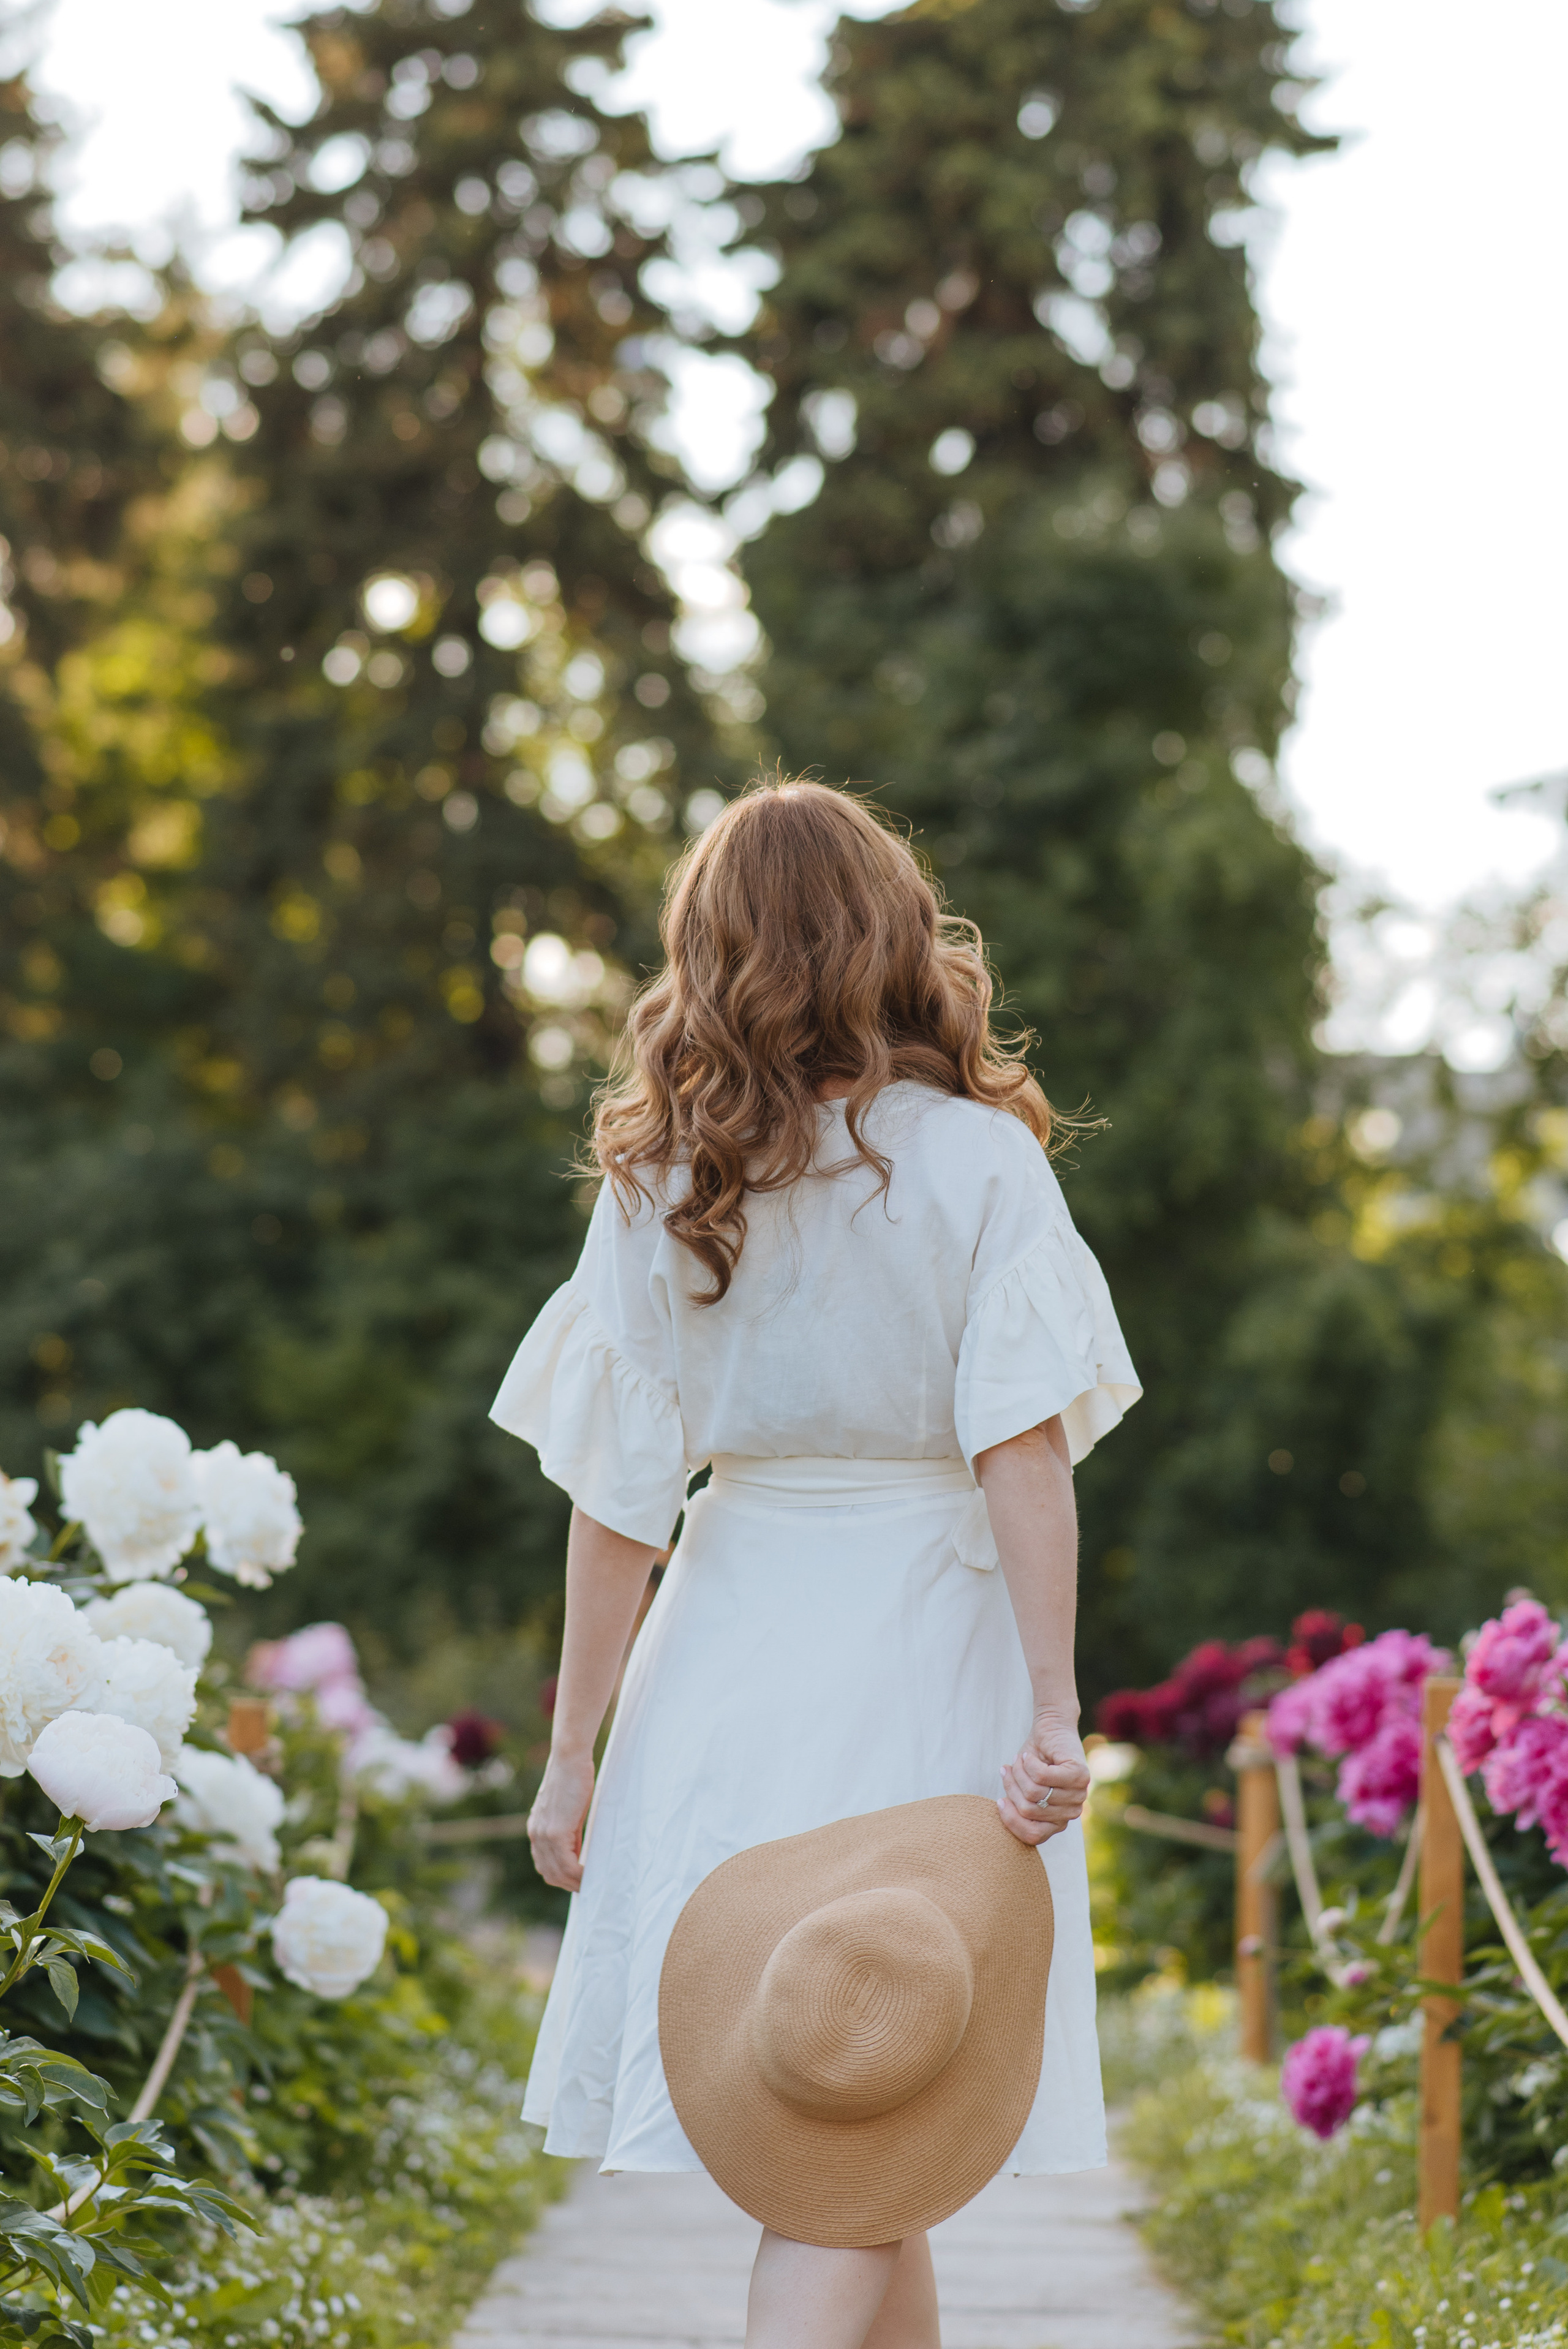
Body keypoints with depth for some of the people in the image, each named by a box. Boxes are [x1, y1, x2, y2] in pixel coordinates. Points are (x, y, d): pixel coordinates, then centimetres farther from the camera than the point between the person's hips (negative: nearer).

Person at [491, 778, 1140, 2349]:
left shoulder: (656, 1187, 1)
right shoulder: (978, 1161, -6)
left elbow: (615, 1499, 0)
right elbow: (1022, 1455, -13)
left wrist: (573, 1753, 6)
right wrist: (1052, 1714, -13)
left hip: (732, 1656, 3)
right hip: (924, 1646, -3)